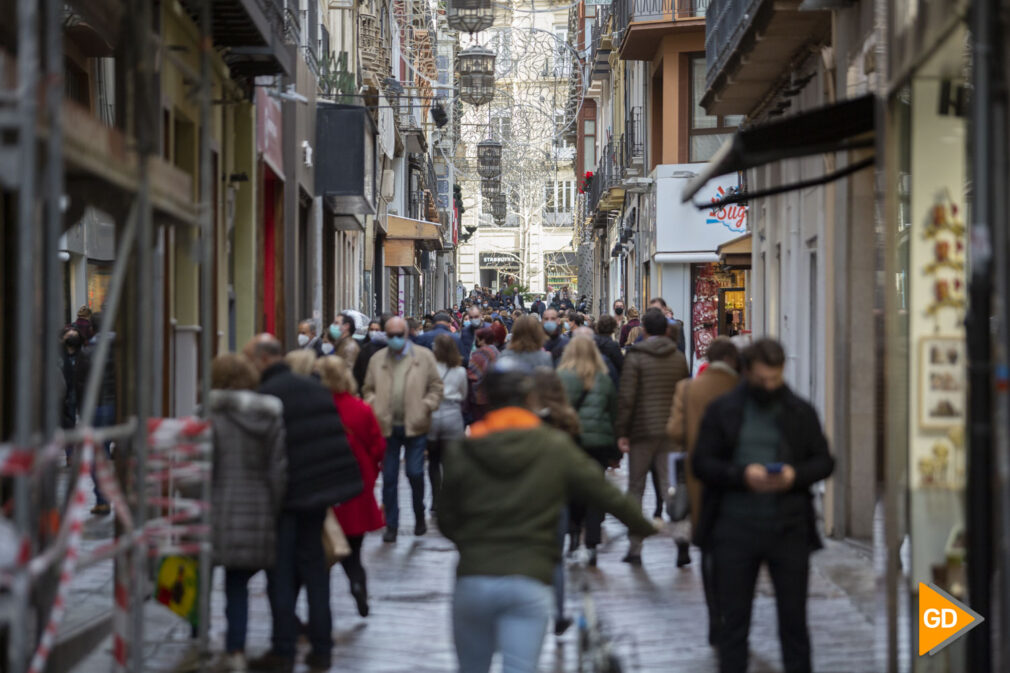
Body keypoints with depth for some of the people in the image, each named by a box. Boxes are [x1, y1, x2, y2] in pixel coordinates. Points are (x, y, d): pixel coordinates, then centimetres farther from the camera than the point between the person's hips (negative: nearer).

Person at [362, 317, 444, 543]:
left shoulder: (423, 356, 2)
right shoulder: (377, 359, 8)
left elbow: (436, 386, 4)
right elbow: (368, 389, 13)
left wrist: (425, 407, -9)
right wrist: (374, 406, -5)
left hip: (414, 426, -2)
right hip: (387, 427, 2)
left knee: (415, 473, -2)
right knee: (389, 477, 4)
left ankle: (419, 517, 21)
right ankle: (391, 525, 12)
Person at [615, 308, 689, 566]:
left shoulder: (635, 357, -8)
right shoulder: (679, 358, 4)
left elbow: (626, 397, -11)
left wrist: (622, 432, -7)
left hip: (642, 431, -3)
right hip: (672, 432, 3)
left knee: (636, 489, 6)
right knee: (670, 486, 7)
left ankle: (635, 549, 5)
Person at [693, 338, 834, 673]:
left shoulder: (801, 412, 7)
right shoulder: (722, 410, 2)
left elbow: (824, 462, 8)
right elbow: (701, 463, -1)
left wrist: (796, 475, -13)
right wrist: (742, 475, -17)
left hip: (789, 529, 1)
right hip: (735, 529, -1)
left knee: (794, 618, 6)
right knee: (733, 620, 6)